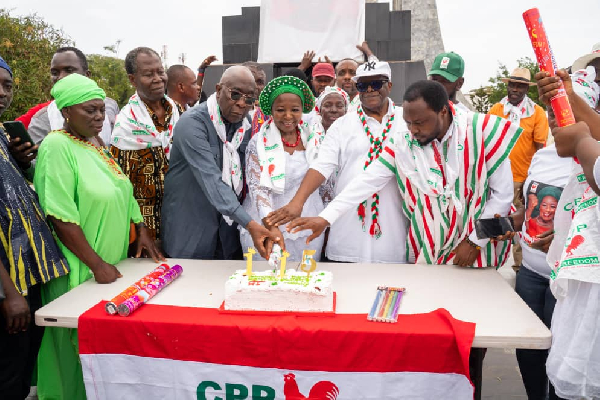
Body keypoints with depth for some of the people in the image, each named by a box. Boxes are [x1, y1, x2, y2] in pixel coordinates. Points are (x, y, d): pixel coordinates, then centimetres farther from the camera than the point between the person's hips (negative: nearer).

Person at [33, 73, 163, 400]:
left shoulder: (96, 145, 10)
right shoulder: (57, 146, -15)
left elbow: (120, 195, 19)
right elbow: (61, 219, -20)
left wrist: (142, 231, 9)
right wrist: (98, 265, -18)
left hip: (113, 265, 8)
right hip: (81, 273, -7)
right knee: (80, 345, 7)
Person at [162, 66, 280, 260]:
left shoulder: (246, 123, 1)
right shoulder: (192, 123, -21)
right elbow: (211, 181, -31)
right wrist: (249, 224, -39)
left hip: (228, 226, 6)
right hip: (188, 229, -5)